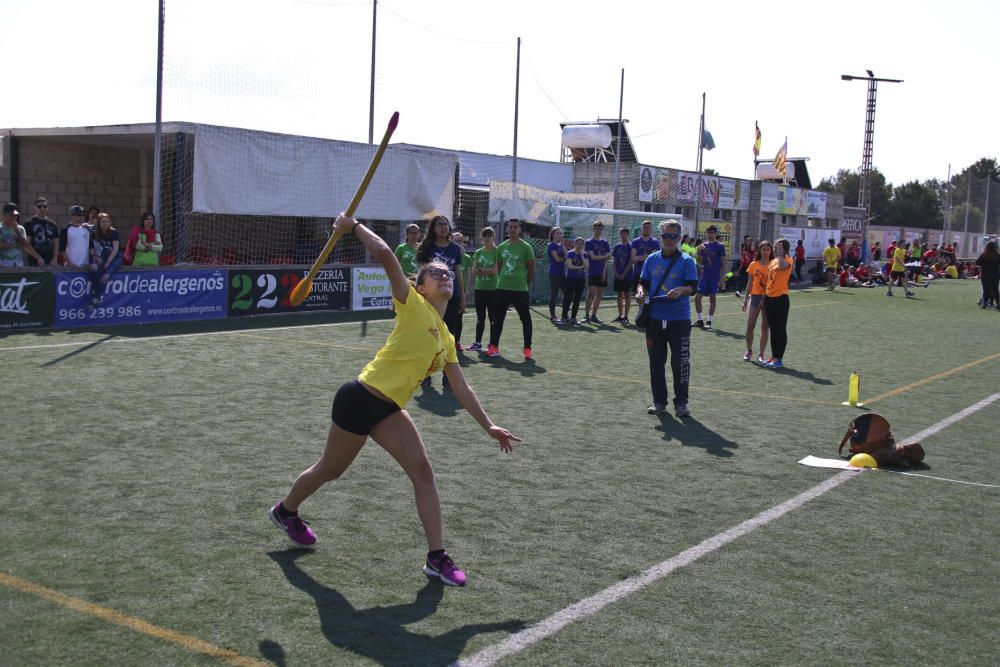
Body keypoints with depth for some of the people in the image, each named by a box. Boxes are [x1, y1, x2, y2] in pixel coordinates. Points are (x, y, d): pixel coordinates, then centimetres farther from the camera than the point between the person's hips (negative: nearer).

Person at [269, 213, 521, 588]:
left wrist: (488, 425, 14)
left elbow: (461, 390, 16)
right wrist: (354, 226, -15)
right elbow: (385, 255, -24)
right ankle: (285, 511, 43)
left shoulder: (446, 340, 11)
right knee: (330, 470, 12)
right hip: (360, 398, -7)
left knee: (421, 469, -7)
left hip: (388, 409, 7)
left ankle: (436, 557, -3)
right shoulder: (413, 305, -10)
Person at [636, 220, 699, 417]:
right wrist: (641, 291, -7)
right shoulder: (652, 259, 10)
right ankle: (659, 401, 19)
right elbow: (643, 282, 15)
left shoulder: (687, 261, -1)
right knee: (656, 362, 8)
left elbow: (692, 287, -8)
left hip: (679, 320, -3)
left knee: (680, 363, -1)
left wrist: (681, 290, -29)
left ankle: (681, 402, 12)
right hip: (654, 318, 3)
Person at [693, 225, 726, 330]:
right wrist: (699, 252, -7)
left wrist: (722, 278, -10)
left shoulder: (720, 246, -3)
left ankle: (709, 322, 10)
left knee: (712, 298, 2)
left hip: (715, 277, -4)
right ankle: (700, 320, 9)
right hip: (704, 275, 4)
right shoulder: (704, 245, 9)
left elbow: (723, 262, -4)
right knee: (697, 297, -1)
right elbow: (700, 262, 11)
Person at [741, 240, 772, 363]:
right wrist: (746, 299, 8)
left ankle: (761, 355, 11)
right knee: (750, 327, 0)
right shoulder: (754, 265, 4)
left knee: (765, 327, 4)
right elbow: (750, 283, 9)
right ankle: (749, 351, 21)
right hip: (755, 296, 2)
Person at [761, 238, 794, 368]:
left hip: (781, 298, -8)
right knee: (773, 329, 14)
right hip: (769, 298, 8)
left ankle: (779, 359, 2)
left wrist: (781, 253, -23)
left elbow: (782, 266, -34)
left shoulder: (787, 261, -9)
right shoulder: (772, 261, 14)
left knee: (780, 329, -2)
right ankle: (774, 356, 21)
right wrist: (765, 295, 18)